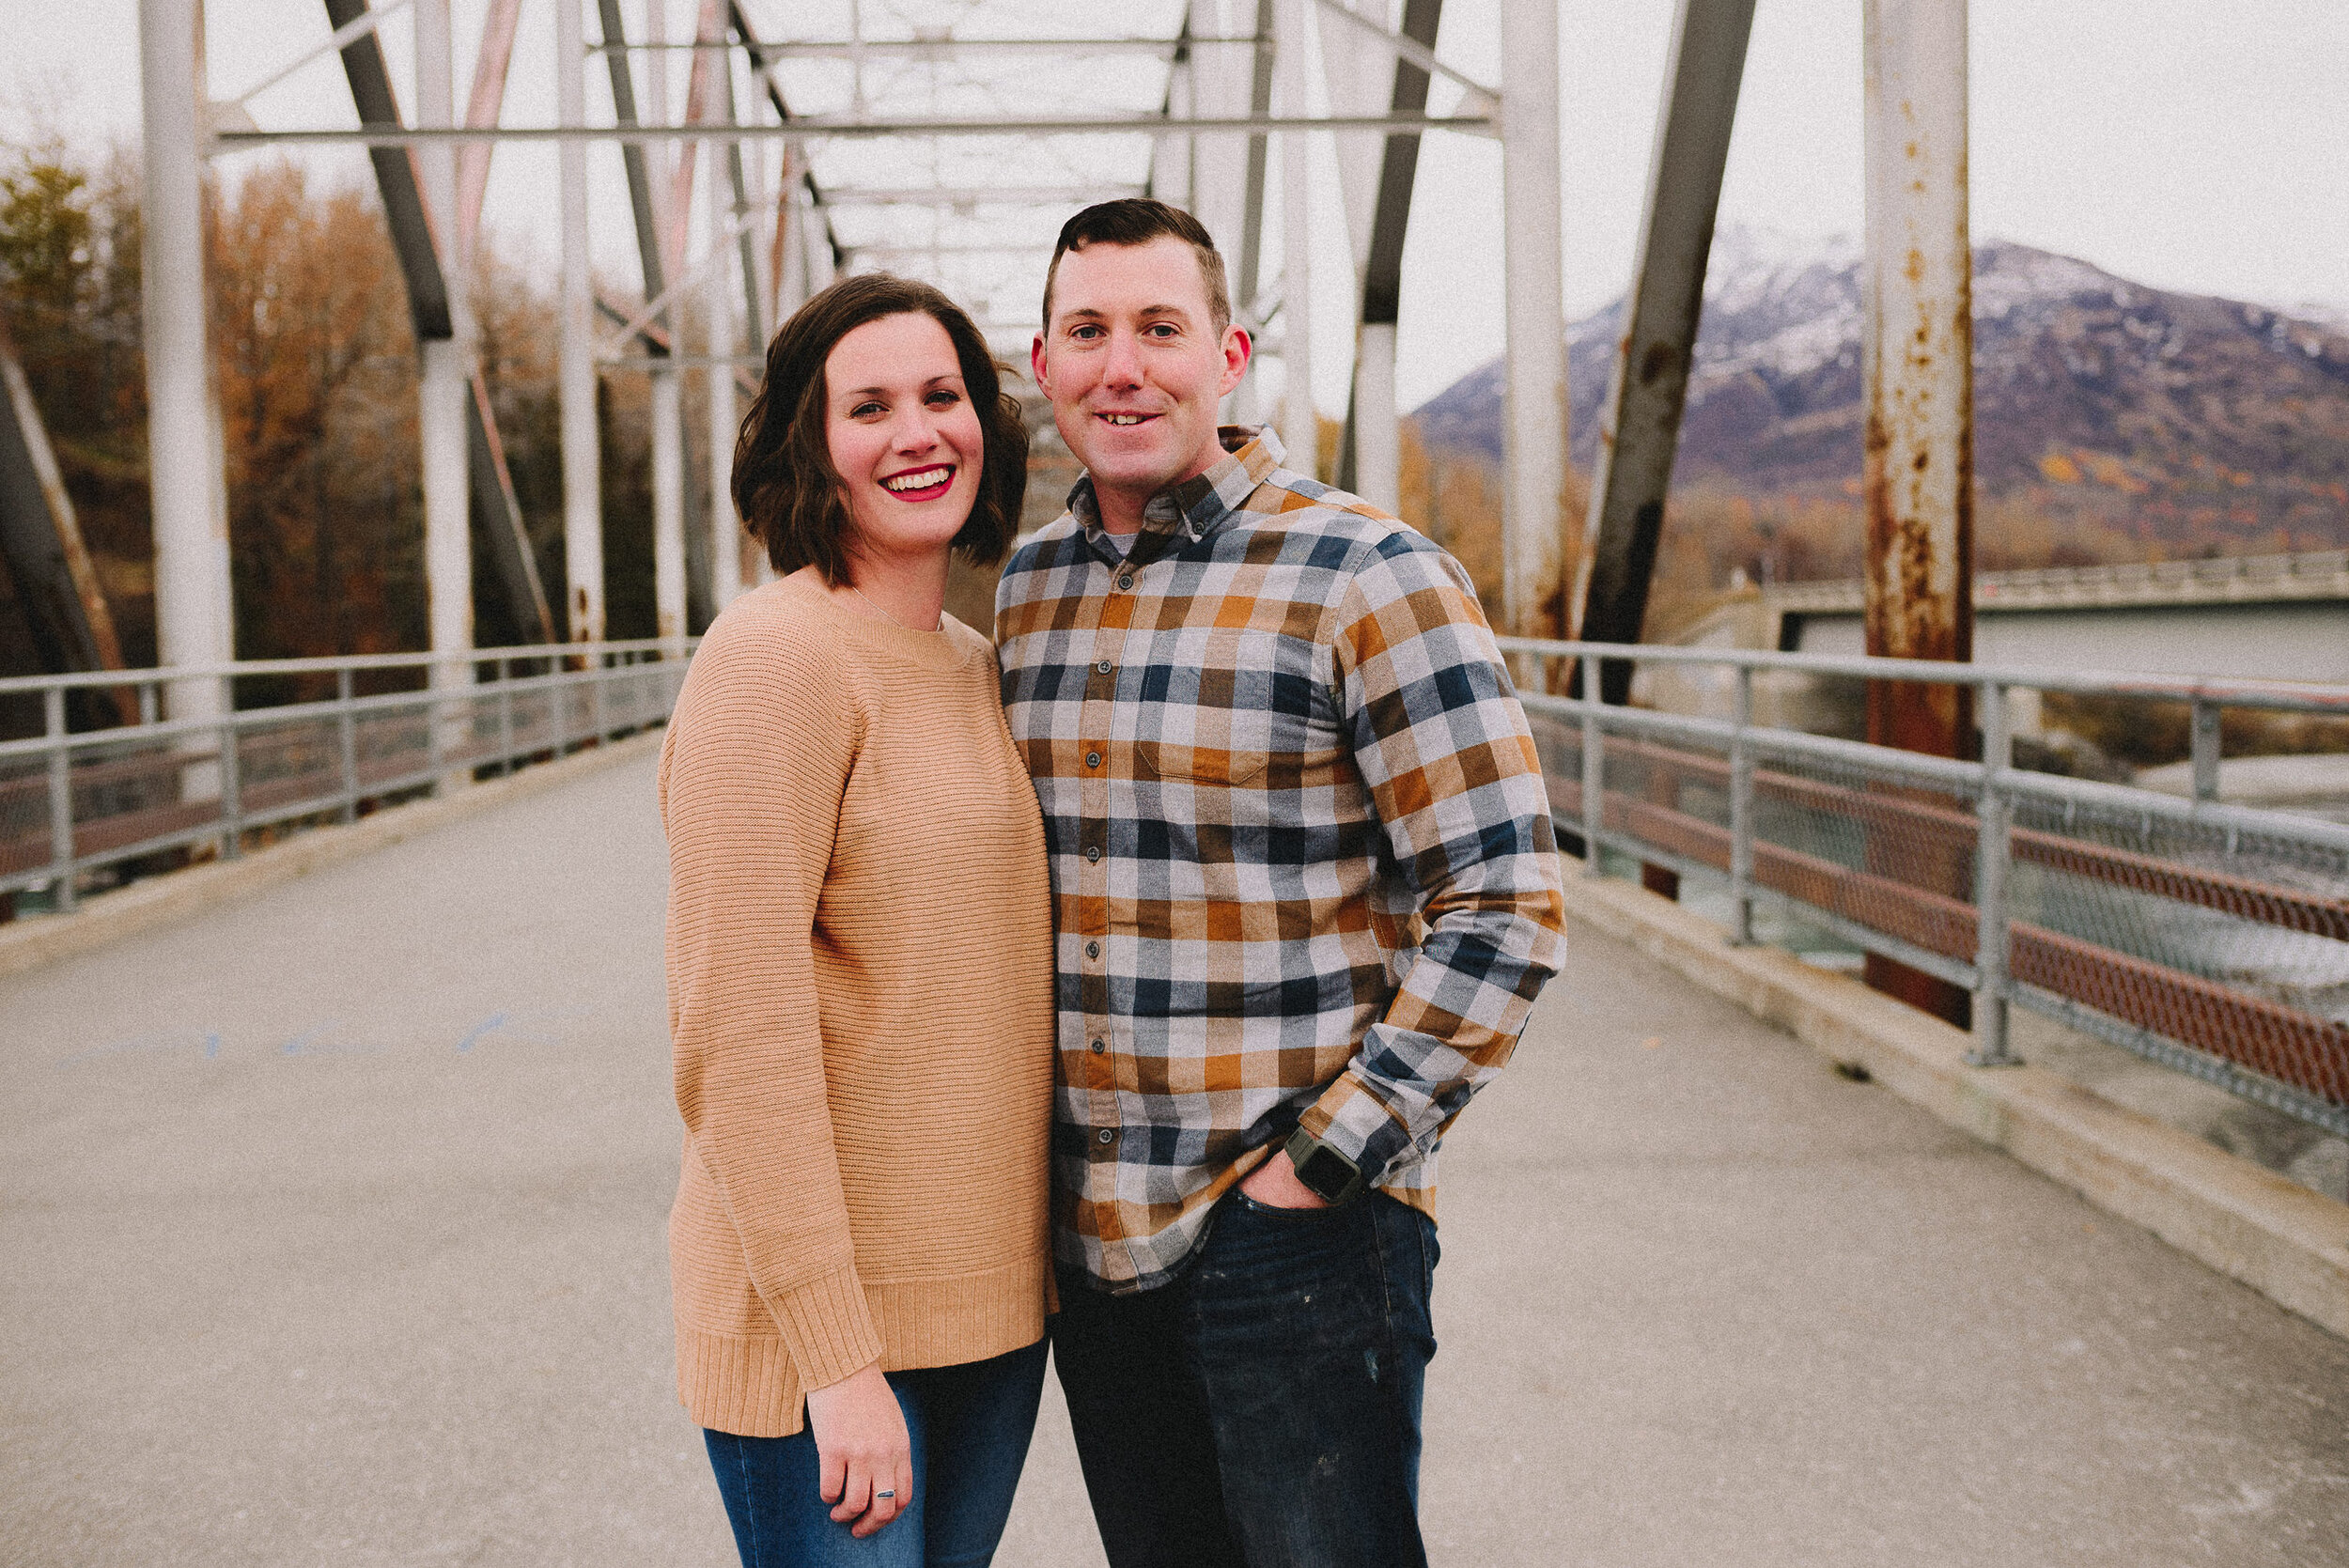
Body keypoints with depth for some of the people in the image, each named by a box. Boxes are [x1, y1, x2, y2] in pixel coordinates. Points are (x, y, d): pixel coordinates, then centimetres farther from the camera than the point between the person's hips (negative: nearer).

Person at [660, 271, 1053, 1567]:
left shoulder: (977, 664, 10)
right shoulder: (773, 656, -16)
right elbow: (741, 1028, -20)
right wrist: (834, 1360, -19)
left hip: (994, 1293, 8)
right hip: (819, 1316, -7)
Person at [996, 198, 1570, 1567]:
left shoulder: (1367, 578, -12)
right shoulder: (1024, 590, 6)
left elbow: (1506, 909, -14)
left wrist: (1330, 1157, -14)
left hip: (1296, 1235, -5)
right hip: (1087, 1235, 6)